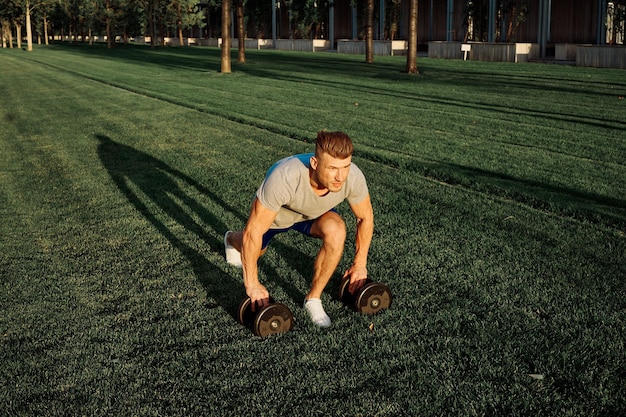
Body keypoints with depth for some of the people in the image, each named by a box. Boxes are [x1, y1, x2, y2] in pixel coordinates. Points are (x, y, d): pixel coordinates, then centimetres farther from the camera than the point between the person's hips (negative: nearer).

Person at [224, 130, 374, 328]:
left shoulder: (353, 177, -36)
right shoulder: (284, 178, -47)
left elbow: (365, 217, -14)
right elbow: (253, 232, -38)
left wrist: (360, 263, -8)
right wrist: (252, 284, -30)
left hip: (313, 212, 2)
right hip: (272, 212, -1)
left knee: (336, 232, -30)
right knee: (251, 251, 23)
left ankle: (313, 299, -9)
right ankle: (232, 240, 61)